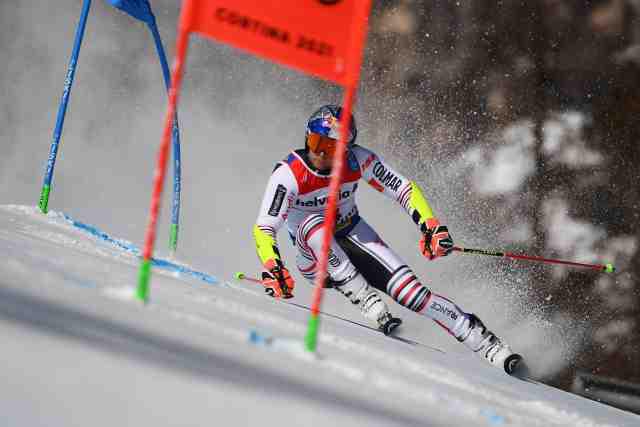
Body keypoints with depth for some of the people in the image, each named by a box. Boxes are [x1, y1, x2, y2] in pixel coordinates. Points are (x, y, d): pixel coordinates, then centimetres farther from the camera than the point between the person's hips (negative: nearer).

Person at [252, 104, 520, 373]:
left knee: (408, 290, -19)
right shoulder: (288, 175, -24)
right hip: (313, 257, -1)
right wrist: (272, 270, -46)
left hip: (354, 239, 1)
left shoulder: (357, 160, -17)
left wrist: (431, 226, -26)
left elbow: (405, 189, -10)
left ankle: (485, 343, -11)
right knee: (313, 224, -35)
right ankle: (366, 301, -31)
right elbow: (263, 230, -28)